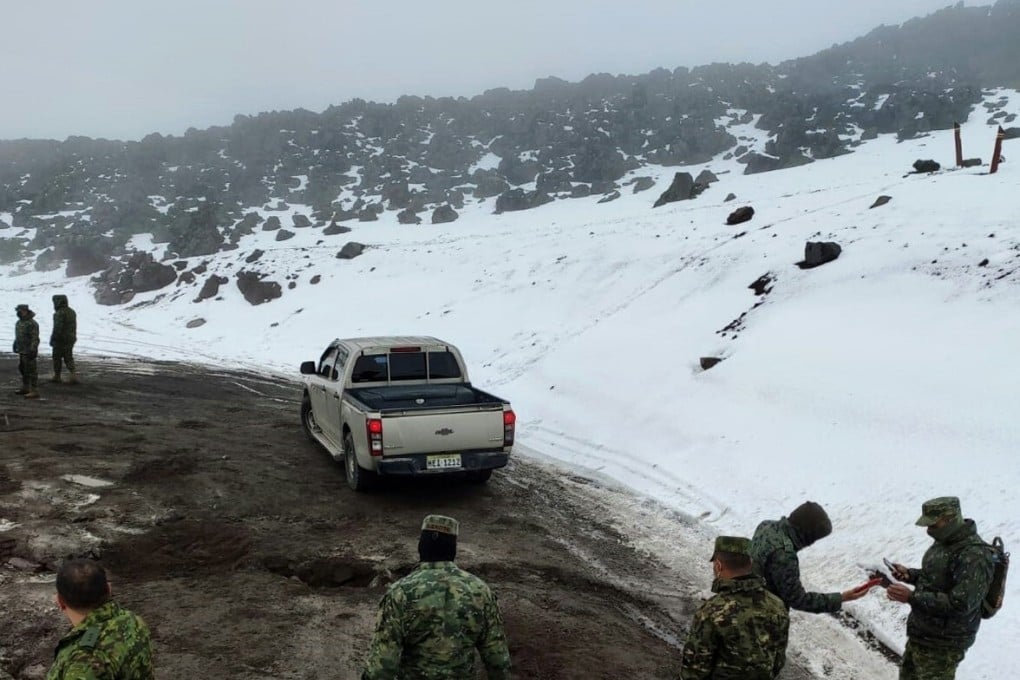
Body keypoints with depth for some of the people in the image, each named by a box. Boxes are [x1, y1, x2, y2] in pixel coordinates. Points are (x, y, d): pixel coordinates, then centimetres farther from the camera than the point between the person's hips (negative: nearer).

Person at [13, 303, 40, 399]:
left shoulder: (32, 324, -19)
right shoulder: (20, 322, 11)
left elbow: (35, 339, -22)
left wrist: (32, 351, -26)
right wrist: (15, 345, 25)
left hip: (29, 352, -10)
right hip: (22, 351, 10)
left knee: (31, 371, -8)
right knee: (23, 369, 18)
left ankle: (34, 392, -5)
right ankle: (25, 388, 31)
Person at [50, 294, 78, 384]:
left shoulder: (60, 313, -17)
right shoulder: (72, 312, 10)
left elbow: (57, 328, -21)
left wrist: (52, 339, -15)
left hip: (60, 339, -8)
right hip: (71, 339, 8)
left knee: (57, 357, 6)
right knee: (68, 357, 10)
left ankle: (57, 376, 14)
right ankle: (73, 375, -5)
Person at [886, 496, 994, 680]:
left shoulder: (973, 556, -26)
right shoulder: (945, 540, 5)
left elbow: (959, 604, -30)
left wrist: (912, 598, -30)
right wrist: (909, 574, 1)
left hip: (943, 642, -9)